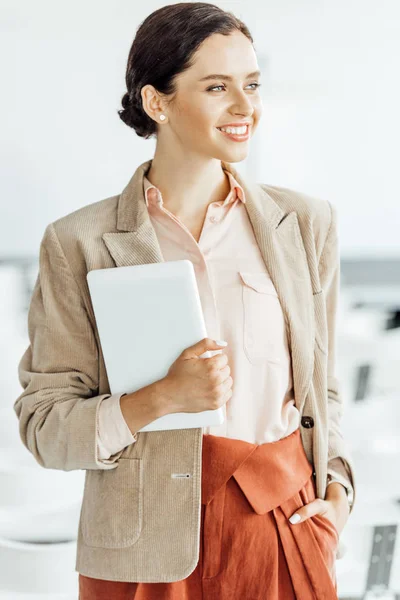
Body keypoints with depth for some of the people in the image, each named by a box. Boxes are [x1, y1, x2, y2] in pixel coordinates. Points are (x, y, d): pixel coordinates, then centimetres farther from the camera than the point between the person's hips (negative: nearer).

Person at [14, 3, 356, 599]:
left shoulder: (306, 222, 5)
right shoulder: (79, 243, -5)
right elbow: (44, 425, -5)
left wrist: (336, 488, -1)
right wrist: (161, 399, -19)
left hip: (285, 526, 2)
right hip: (147, 548, -2)